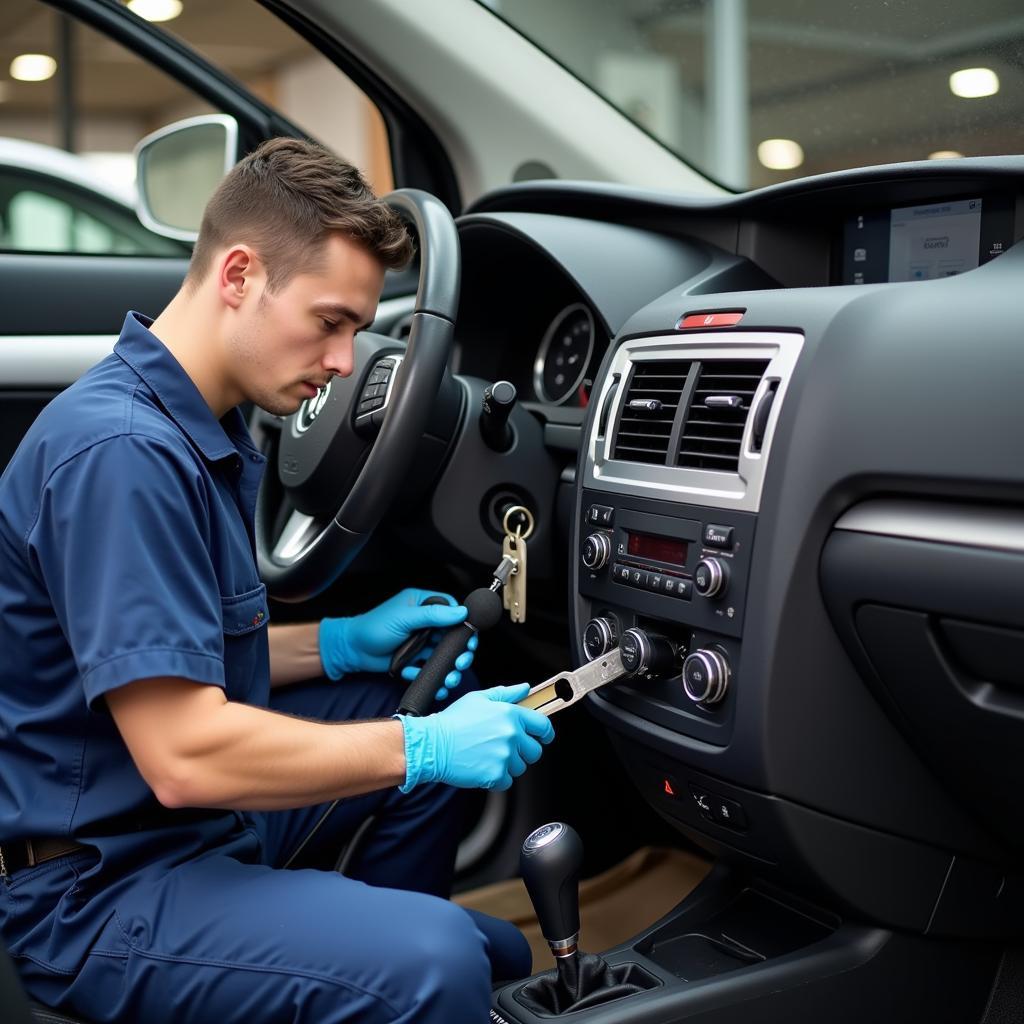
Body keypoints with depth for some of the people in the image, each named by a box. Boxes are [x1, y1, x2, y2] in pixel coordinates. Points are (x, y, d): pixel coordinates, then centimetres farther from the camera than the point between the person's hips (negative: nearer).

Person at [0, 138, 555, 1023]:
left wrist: (343, 643, 4)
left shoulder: (204, 432, 7)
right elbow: (184, 757, -28)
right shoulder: (121, 451, -25)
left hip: (206, 812, 10)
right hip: (102, 885, -10)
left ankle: (374, 939, 31)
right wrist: (420, 749, -21)